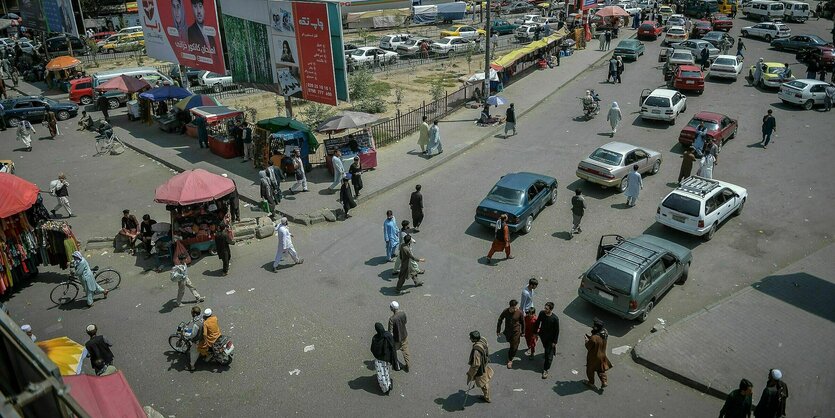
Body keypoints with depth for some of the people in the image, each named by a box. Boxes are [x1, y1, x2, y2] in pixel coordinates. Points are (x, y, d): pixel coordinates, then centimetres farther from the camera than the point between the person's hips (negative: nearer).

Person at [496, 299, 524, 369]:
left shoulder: (520, 313, -24)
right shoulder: (505, 311, -22)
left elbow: (523, 323, -7)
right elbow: (500, 320, -7)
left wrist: (522, 332, 4)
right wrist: (498, 331, -1)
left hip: (516, 332, -2)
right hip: (507, 331, 2)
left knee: (514, 346, 2)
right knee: (510, 342, 25)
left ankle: (510, 360, 23)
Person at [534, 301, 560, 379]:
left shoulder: (555, 318, -29)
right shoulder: (541, 313, -18)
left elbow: (557, 331, -17)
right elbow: (537, 322, 0)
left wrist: (555, 341, -11)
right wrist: (535, 332, 7)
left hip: (550, 338, -4)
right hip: (542, 335, 4)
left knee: (549, 355, 3)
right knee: (545, 347, 29)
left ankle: (545, 370, 16)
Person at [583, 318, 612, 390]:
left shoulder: (594, 338, -38)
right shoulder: (604, 334, -14)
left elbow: (588, 347, -24)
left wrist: (587, 340, -8)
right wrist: (590, 337, 0)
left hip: (594, 357, -6)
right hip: (602, 355, 6)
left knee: (590, 370, 20)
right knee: (600, 369, 29)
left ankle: (591, 382, 39)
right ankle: (604, 381, 29)